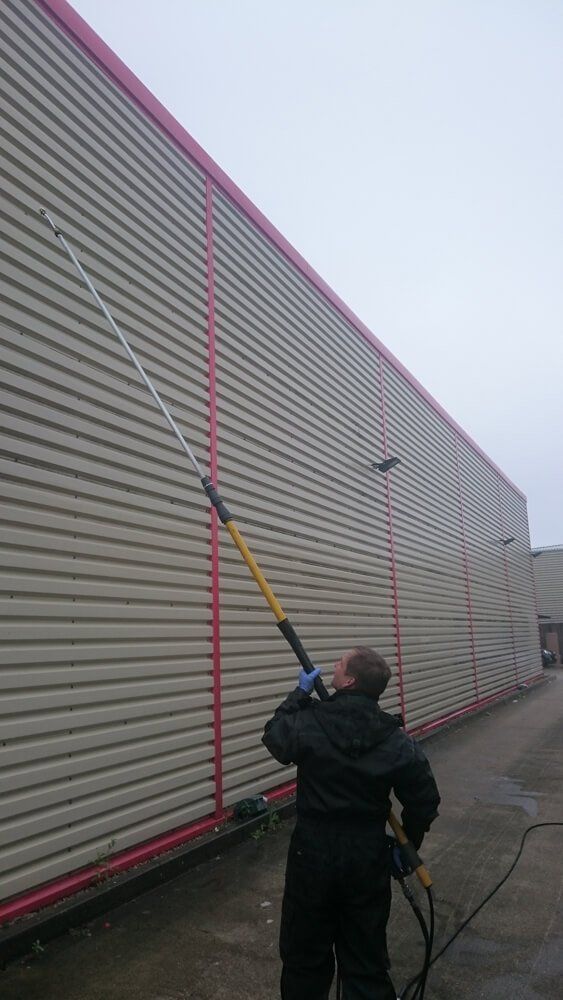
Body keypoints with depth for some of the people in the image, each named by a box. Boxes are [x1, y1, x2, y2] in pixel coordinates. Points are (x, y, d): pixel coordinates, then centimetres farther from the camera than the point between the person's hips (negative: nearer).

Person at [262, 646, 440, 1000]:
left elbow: (274, 736, 5)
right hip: (369, 856, 2)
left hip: (313, 852, -1)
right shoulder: (397, 741, -11)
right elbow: (424, 801, -4)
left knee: (305, 958, 18)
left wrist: (300, 693, 12)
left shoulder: (308, 723, -18)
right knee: (367, 960, 18)